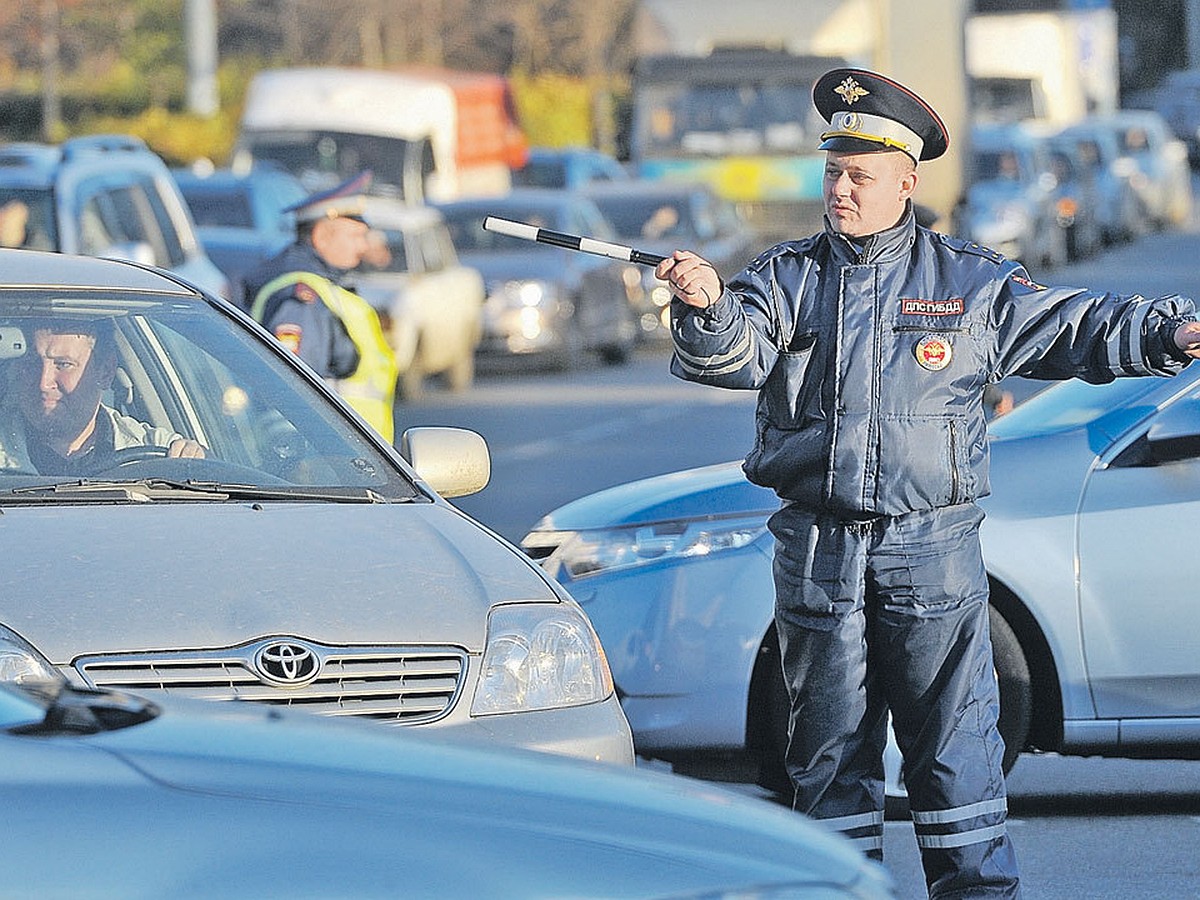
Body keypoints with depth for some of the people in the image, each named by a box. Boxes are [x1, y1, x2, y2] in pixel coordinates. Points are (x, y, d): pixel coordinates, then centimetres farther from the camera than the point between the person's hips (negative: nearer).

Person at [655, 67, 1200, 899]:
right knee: (830, 742, 8)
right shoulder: (789, 278, 6)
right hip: (816, 547, 2)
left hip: (931, 549, -2)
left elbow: (1074, 329, 4)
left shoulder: (970, 283, 4)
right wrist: (708, 308, -31)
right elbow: (736, 354, -9)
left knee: (955, 737, -4)